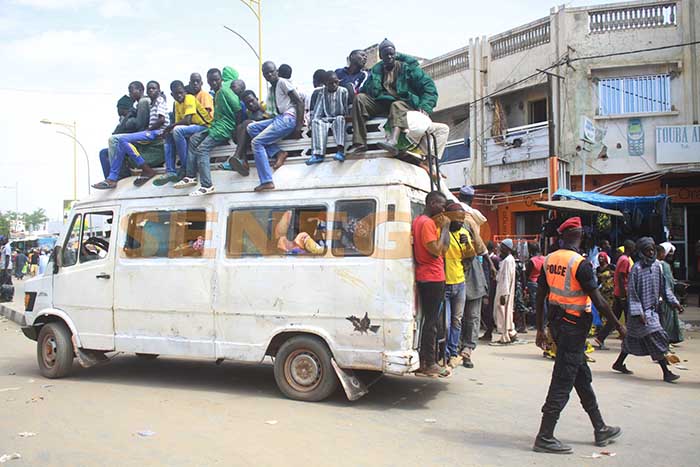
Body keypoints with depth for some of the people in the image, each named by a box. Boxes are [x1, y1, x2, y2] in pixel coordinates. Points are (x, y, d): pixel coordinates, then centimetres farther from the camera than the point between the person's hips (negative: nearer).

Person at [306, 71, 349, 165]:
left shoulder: (343, 91, 5)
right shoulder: (323, 92, 11)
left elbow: (346, 108, 4)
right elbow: (318, 108, 6)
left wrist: (347, 116, -11)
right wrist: (313, 118, -8)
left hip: (339, 118, -2)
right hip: (326, 119, 2)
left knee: (340, 119, -37)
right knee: (316, 122, -28)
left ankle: (340, 151, -51)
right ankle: (318, 154, -41)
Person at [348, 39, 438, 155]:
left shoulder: (407, 67, 7)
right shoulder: (376, 70, 17)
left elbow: (429, 86, -1)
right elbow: (372, 93, 13)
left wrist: (425, 106, -15)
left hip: (404, 103, -3)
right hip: (382, 105, 3)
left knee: (397, 105, -37)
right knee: (360, 98, -17)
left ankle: (393, 140, -68)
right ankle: (359, 143, -30)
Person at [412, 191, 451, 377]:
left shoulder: (418, 221, 16)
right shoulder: (428, 223, -15)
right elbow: (437, 250, -22)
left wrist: (441, 227, 9)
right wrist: (445, 228, -14)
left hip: (424, 277, 10)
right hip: (433, 278, -10)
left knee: (428, 320, 14)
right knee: (431, 321, -4)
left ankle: (424, 361, 19)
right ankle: (429, 364, 1)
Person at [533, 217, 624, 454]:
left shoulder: (550, 259, 3)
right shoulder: (580, 263, -17)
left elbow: (540, 296, 7)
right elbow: (598, 301, -15)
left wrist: (540, 329, 14)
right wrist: (618, 325, -2)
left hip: (556, 323, 8)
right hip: (574, 326, -7)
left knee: (582, 375, 18)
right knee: (563, 381, -2)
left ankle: (600, 430, 31)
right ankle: (544, 437, 3)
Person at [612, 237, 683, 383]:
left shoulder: (657, 266, 6)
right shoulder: (636, 268, -14)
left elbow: (664, 286, 15)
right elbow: (632, 292, -15)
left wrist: (674, 302, 7)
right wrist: (638, 312, -19)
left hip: (652, 309, 7)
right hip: (641, 310, -7)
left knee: (633, 337, 14)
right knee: (656, 338, -9)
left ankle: (618, 364, 27)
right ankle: (666, 372, -2)